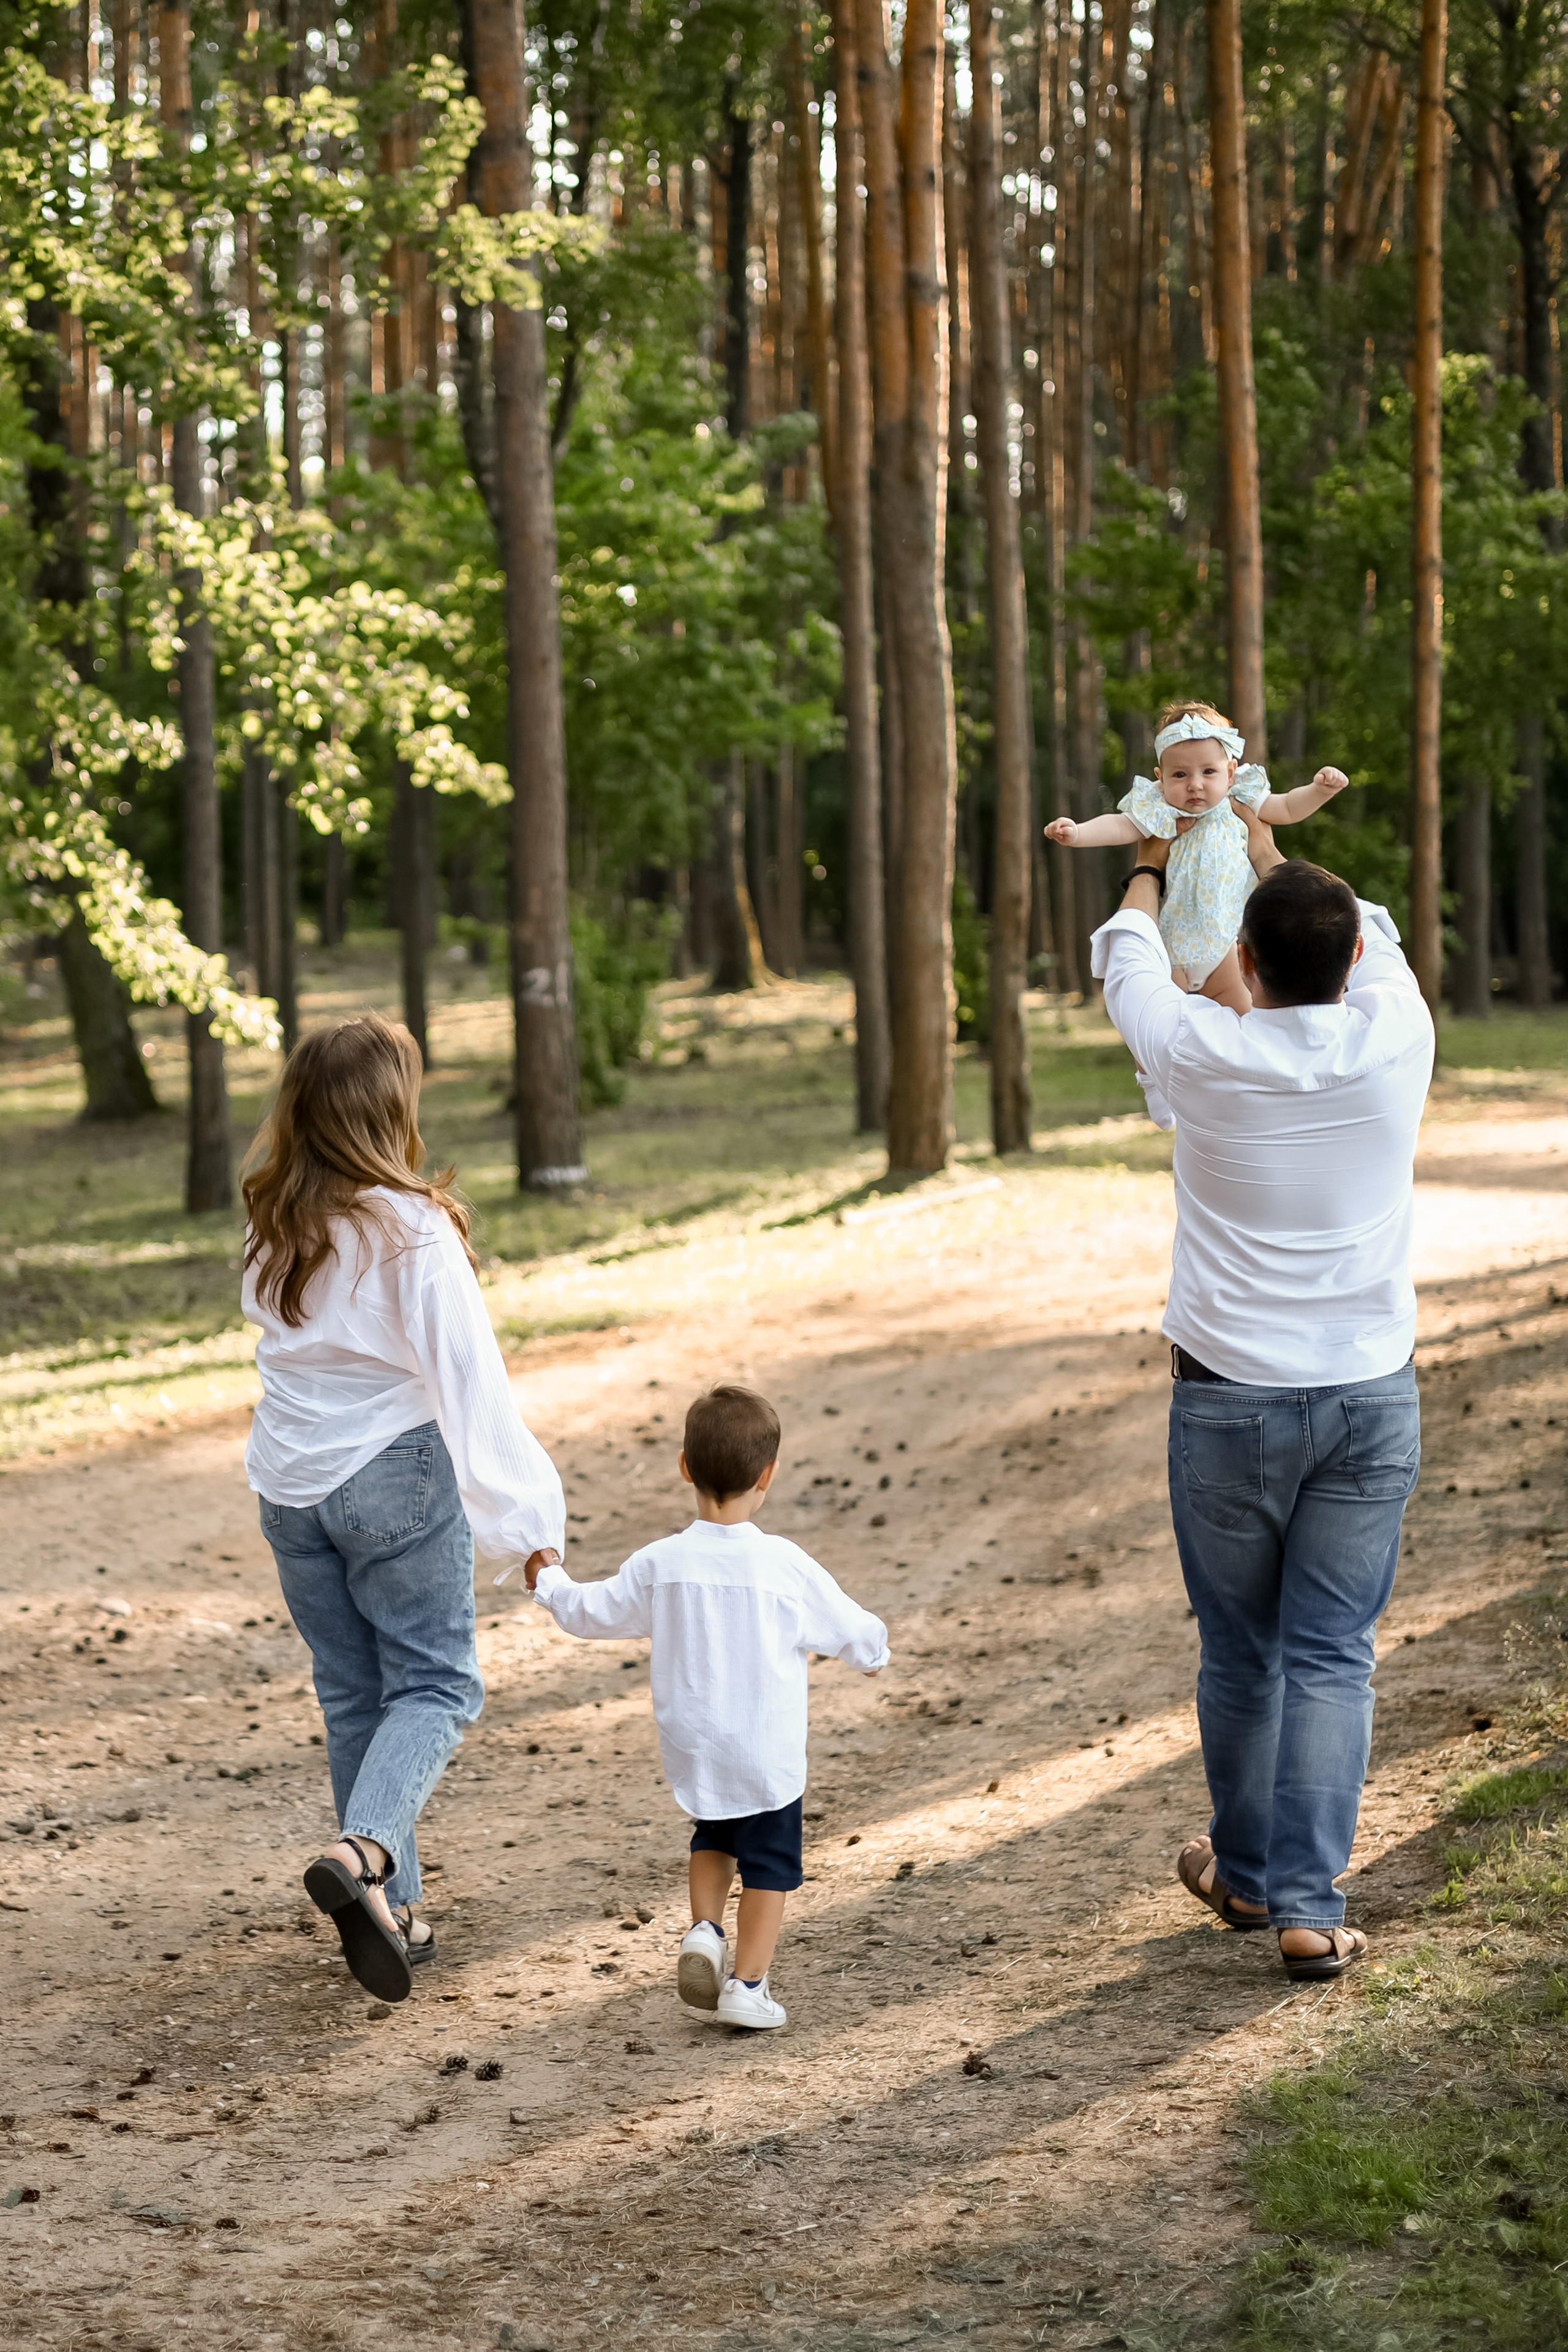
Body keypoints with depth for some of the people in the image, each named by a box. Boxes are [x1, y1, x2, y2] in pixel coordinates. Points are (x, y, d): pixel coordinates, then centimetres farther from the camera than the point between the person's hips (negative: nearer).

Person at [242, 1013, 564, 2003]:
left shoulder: (274, 1226, 2)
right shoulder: (411, 1228, -16)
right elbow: (467, 1377, -17)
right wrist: (525, 1514, -15)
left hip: (291, 1481, 6)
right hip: (396, 1474, -6)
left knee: (352, 1693, 13)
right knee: (436, 1684, 5)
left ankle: (391, 1911, 16)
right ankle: (364, 1850, -19)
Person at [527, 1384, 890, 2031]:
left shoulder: (659, 1564, -9)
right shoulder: (786, 1566, -15)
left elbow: (592, 1614, 3)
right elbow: (849, 1630, -3)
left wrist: (549, 1583, 24)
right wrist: (874, 1650, 21)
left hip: (690, 1751, 3)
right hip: (767, 1755, -3)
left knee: (713, 1838, 28)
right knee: (769, 1865, 11)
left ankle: (704, 1930, 8)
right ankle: (746, 1985, 9)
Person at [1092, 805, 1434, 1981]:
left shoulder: (1206, 1057, -13)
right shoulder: (1398, 1042, -8)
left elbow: (1129, 967, 10)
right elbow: (1375, 946, 17)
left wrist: (1152, 871, 31)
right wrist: (1274, 859, 34)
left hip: (1231, 1399, -1)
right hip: (1373, 1397, 1)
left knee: (1240, 1653, 13)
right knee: (1332, 1657, 3)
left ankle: (1246, 1872, 29)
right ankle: (1309, 1905, -3)